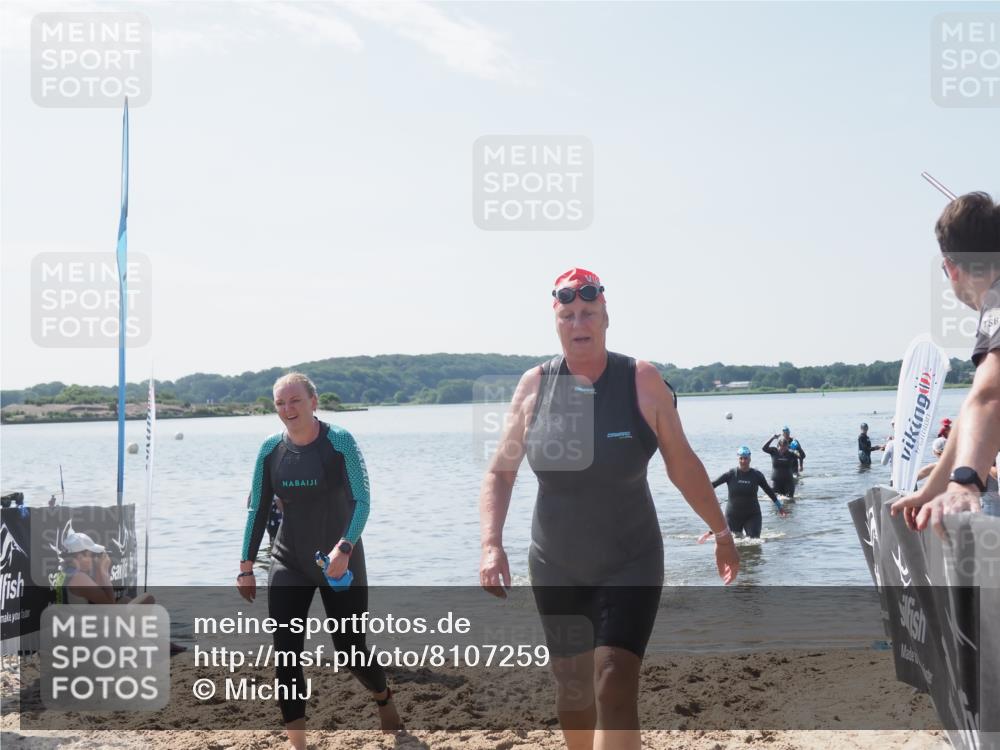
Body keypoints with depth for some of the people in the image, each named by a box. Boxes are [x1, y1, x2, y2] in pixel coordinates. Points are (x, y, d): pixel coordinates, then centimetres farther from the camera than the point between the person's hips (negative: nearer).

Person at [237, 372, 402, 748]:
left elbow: (362, 501, -18)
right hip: (289, 564, 3)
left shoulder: (339, 442, -13)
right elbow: (258, 510, 6)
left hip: (340, 562, -3)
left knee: (351, 650, 4)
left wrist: (344, 548, -32)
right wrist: (246, 567, 5)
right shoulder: (271, 450, -1)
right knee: (286, 654, -8)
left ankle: (383, 698, 38)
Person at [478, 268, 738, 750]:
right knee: (572, 691, 14)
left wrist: (721, 533, 7)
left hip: (631, 565, -2)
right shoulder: (534, 385, -4)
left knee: (615, 691, -15)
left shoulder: (641, 380, -9)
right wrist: (491, 545, -13)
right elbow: (499, 472, 0)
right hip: (555, 569, 3)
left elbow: (682, 465, 0)